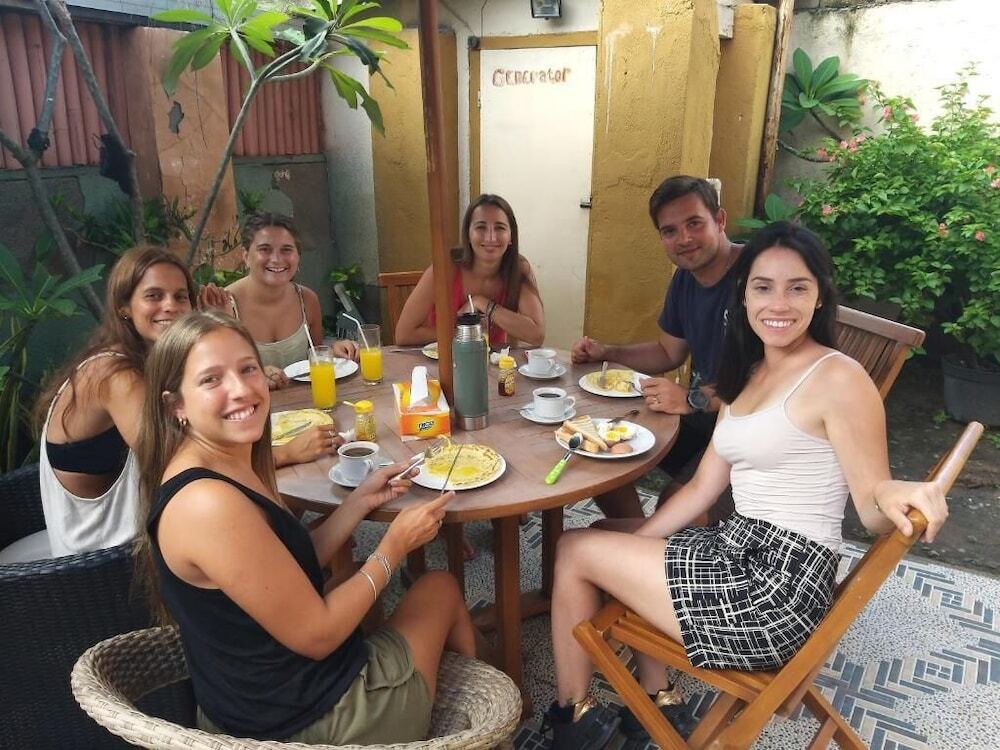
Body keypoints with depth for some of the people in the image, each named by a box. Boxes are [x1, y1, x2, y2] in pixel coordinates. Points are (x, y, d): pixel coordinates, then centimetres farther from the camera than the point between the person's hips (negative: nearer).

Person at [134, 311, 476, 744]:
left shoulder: (233, 467, -1)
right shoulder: (208, 503, -31)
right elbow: (315, 635, -23)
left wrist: (361, 501, 0)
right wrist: (395, 545, -12)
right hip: (311, 720, -8)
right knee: (441, 588, 15)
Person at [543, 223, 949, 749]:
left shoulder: (838, 378, -14)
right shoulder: (746, 374, 11)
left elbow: (875, 513, -14)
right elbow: (703, 487, 11)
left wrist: (893, 495, -38)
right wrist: (626, 550, 8)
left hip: (779, 585, -9)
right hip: (739, 549, 9)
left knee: (574, 551, 0)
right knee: (599, 540, 25)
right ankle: (653, 695, 25)